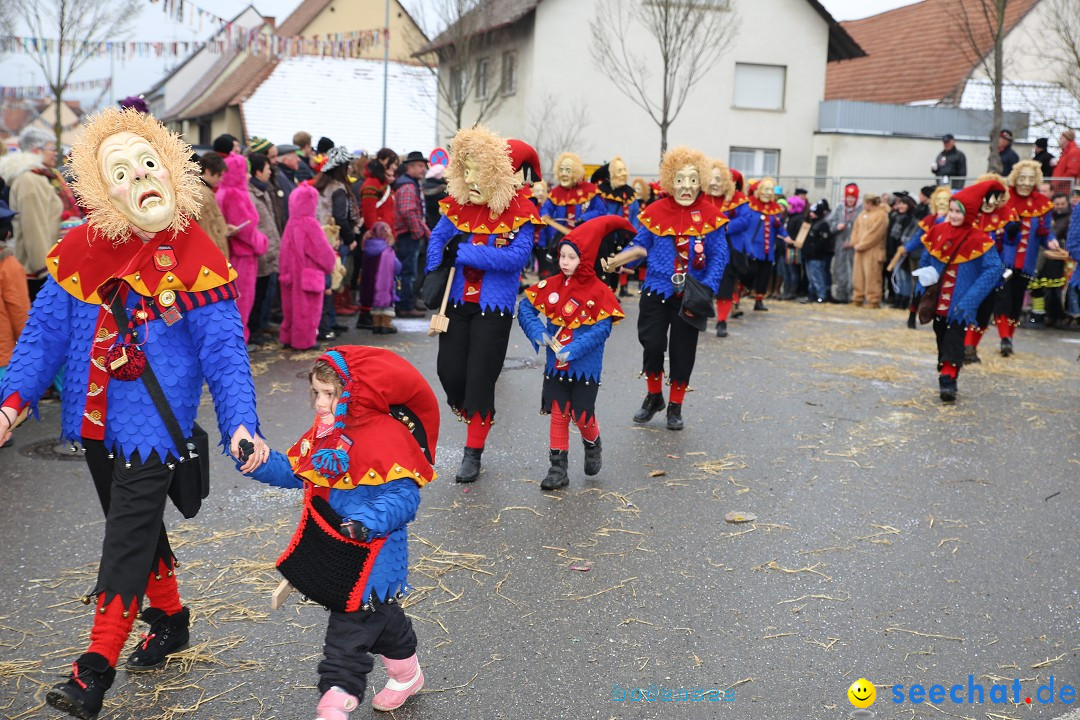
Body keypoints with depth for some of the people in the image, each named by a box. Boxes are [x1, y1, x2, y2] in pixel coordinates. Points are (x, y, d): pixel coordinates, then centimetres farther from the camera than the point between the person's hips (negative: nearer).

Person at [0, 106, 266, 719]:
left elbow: (224, 351, -14)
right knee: (135, 523, 19)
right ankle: (171, 618, 41)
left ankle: (95, 671, 4)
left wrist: (241, 423, -26)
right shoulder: (83, 248, -2)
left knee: (129, 533, -5)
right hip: (95, 417, 5)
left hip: (154, 422, -5)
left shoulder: (196, 259, -12)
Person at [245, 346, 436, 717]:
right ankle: (406, 672, 43)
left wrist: (369, 522, -38)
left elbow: (402, 495, -24)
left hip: (370, 552, -8)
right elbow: (296, 473, 12)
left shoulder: (387, 436, -22)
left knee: (350, 624, -4)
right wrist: (260, 462, -4)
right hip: (331, 547, 8)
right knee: (379, 615, 23)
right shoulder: (324, 430, 4)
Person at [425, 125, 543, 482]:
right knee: (449, 370, 5)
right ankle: (476, 422, 35)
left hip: (493, 306, -5)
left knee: (480, 378, -1)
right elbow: (438, 238, 9)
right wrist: (434, 274, -9)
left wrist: (465, 253, -24)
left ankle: (473, 453, 13)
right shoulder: (459, 203, 3)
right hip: (457, 302, 5)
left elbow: (518, 256, -22)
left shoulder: (519, 211, -12)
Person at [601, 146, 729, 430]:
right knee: (652, 345, 1)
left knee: (683, 351, 8)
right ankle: (653, 397, 27)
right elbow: (641, 246, 4)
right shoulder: (655, 211, -4)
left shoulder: (710, 215, -6)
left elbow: (719, 257, -5)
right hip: (657, 290, 1)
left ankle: (675, 407, 25)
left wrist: (707, 291, -15)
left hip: (690, 296, 0)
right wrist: (615, 260, -12)